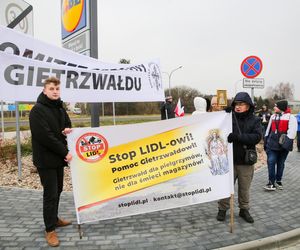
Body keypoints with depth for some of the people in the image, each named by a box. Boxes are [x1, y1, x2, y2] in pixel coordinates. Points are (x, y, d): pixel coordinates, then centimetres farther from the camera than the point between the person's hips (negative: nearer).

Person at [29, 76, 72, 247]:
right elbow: (45, 136, -22)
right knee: (50, 194, -2)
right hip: (46, 159, -7)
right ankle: (50, 229, 11)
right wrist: (64, 152, -19)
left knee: (58, 190, 18)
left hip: (58, 157, 8)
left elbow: (68, 125, 20)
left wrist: (67, 130, -6)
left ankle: (54, 218, 35)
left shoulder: (60, 108, 10)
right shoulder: (37, 110, -15)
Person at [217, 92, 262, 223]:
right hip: (230, 160, 0)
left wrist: (238, 137, -30)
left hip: (246, 161, 1)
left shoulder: (254, 120, -1)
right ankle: (222, 209, 25)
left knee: (245, 188, 15)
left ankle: (244, 210, 34)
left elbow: (257, 137, -16)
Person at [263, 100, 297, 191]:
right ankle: (271, 182, 1)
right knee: (271, 162, -5)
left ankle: (278, 181, 25)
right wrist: (265, 141, 15)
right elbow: (268, 130, 16)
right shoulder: (273, 116, 11)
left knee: (280, 163, 10)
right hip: (272, 144, 4)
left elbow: (292, 132, -13)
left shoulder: (290, 117, -7)